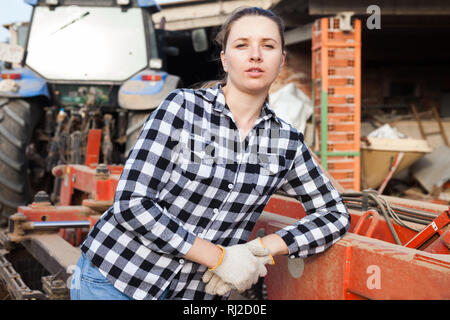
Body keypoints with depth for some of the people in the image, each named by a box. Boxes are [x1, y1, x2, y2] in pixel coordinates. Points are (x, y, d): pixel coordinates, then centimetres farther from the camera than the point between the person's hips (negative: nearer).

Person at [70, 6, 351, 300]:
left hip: (197, 292, 3)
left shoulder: (286, 141, 0)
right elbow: (132, 203, -16)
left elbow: (336, 214, 6)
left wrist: (262, 248, -10)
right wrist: (220, 257, -18)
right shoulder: (182, 108, -11)